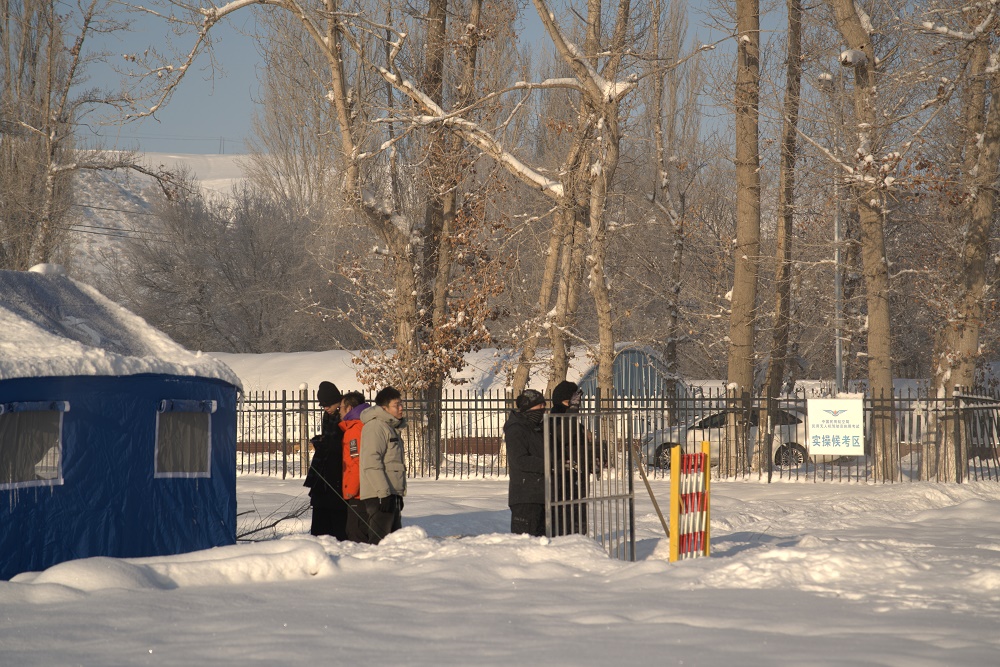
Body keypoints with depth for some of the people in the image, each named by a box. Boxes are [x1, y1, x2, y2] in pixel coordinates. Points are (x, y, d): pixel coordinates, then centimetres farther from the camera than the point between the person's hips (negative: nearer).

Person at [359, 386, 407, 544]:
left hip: (391, 494, 10)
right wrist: (384, 492, -24)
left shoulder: (392, 427, 21)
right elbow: (371, 462, -20)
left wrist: (399, 495, 24)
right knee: (379, 542, -12)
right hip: (379, 495, -10)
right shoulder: (375, 427, -11)